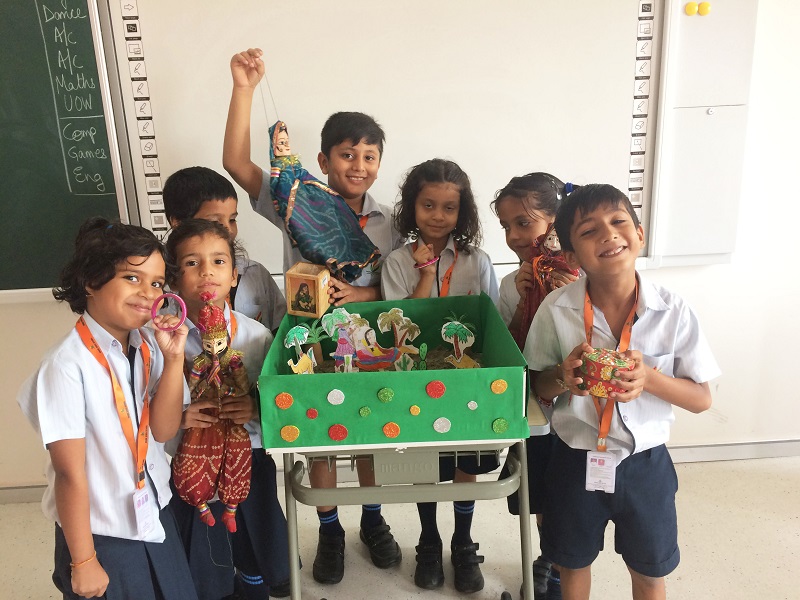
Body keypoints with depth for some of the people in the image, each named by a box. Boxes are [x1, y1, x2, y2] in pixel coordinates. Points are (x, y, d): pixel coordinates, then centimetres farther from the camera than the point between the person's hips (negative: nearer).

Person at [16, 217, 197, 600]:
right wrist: (83, 562, -11)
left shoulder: (148, 345, -4)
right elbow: (70, 472, -18)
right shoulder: (68, 365, -23)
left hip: (156, 516, 6)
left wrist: (173, 358, -20)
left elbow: (163, 429, -8)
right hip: (101, 535, -6)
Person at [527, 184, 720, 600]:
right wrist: (563, 376, -24)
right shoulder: (556, 310, -15)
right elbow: (538, 388, -2)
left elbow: (701, 398, -7)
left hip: (645, 461, 0)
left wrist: (648, 377, -25)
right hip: (576, 461, 0)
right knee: (573, 562, 22)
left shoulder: (672, 311, -15)